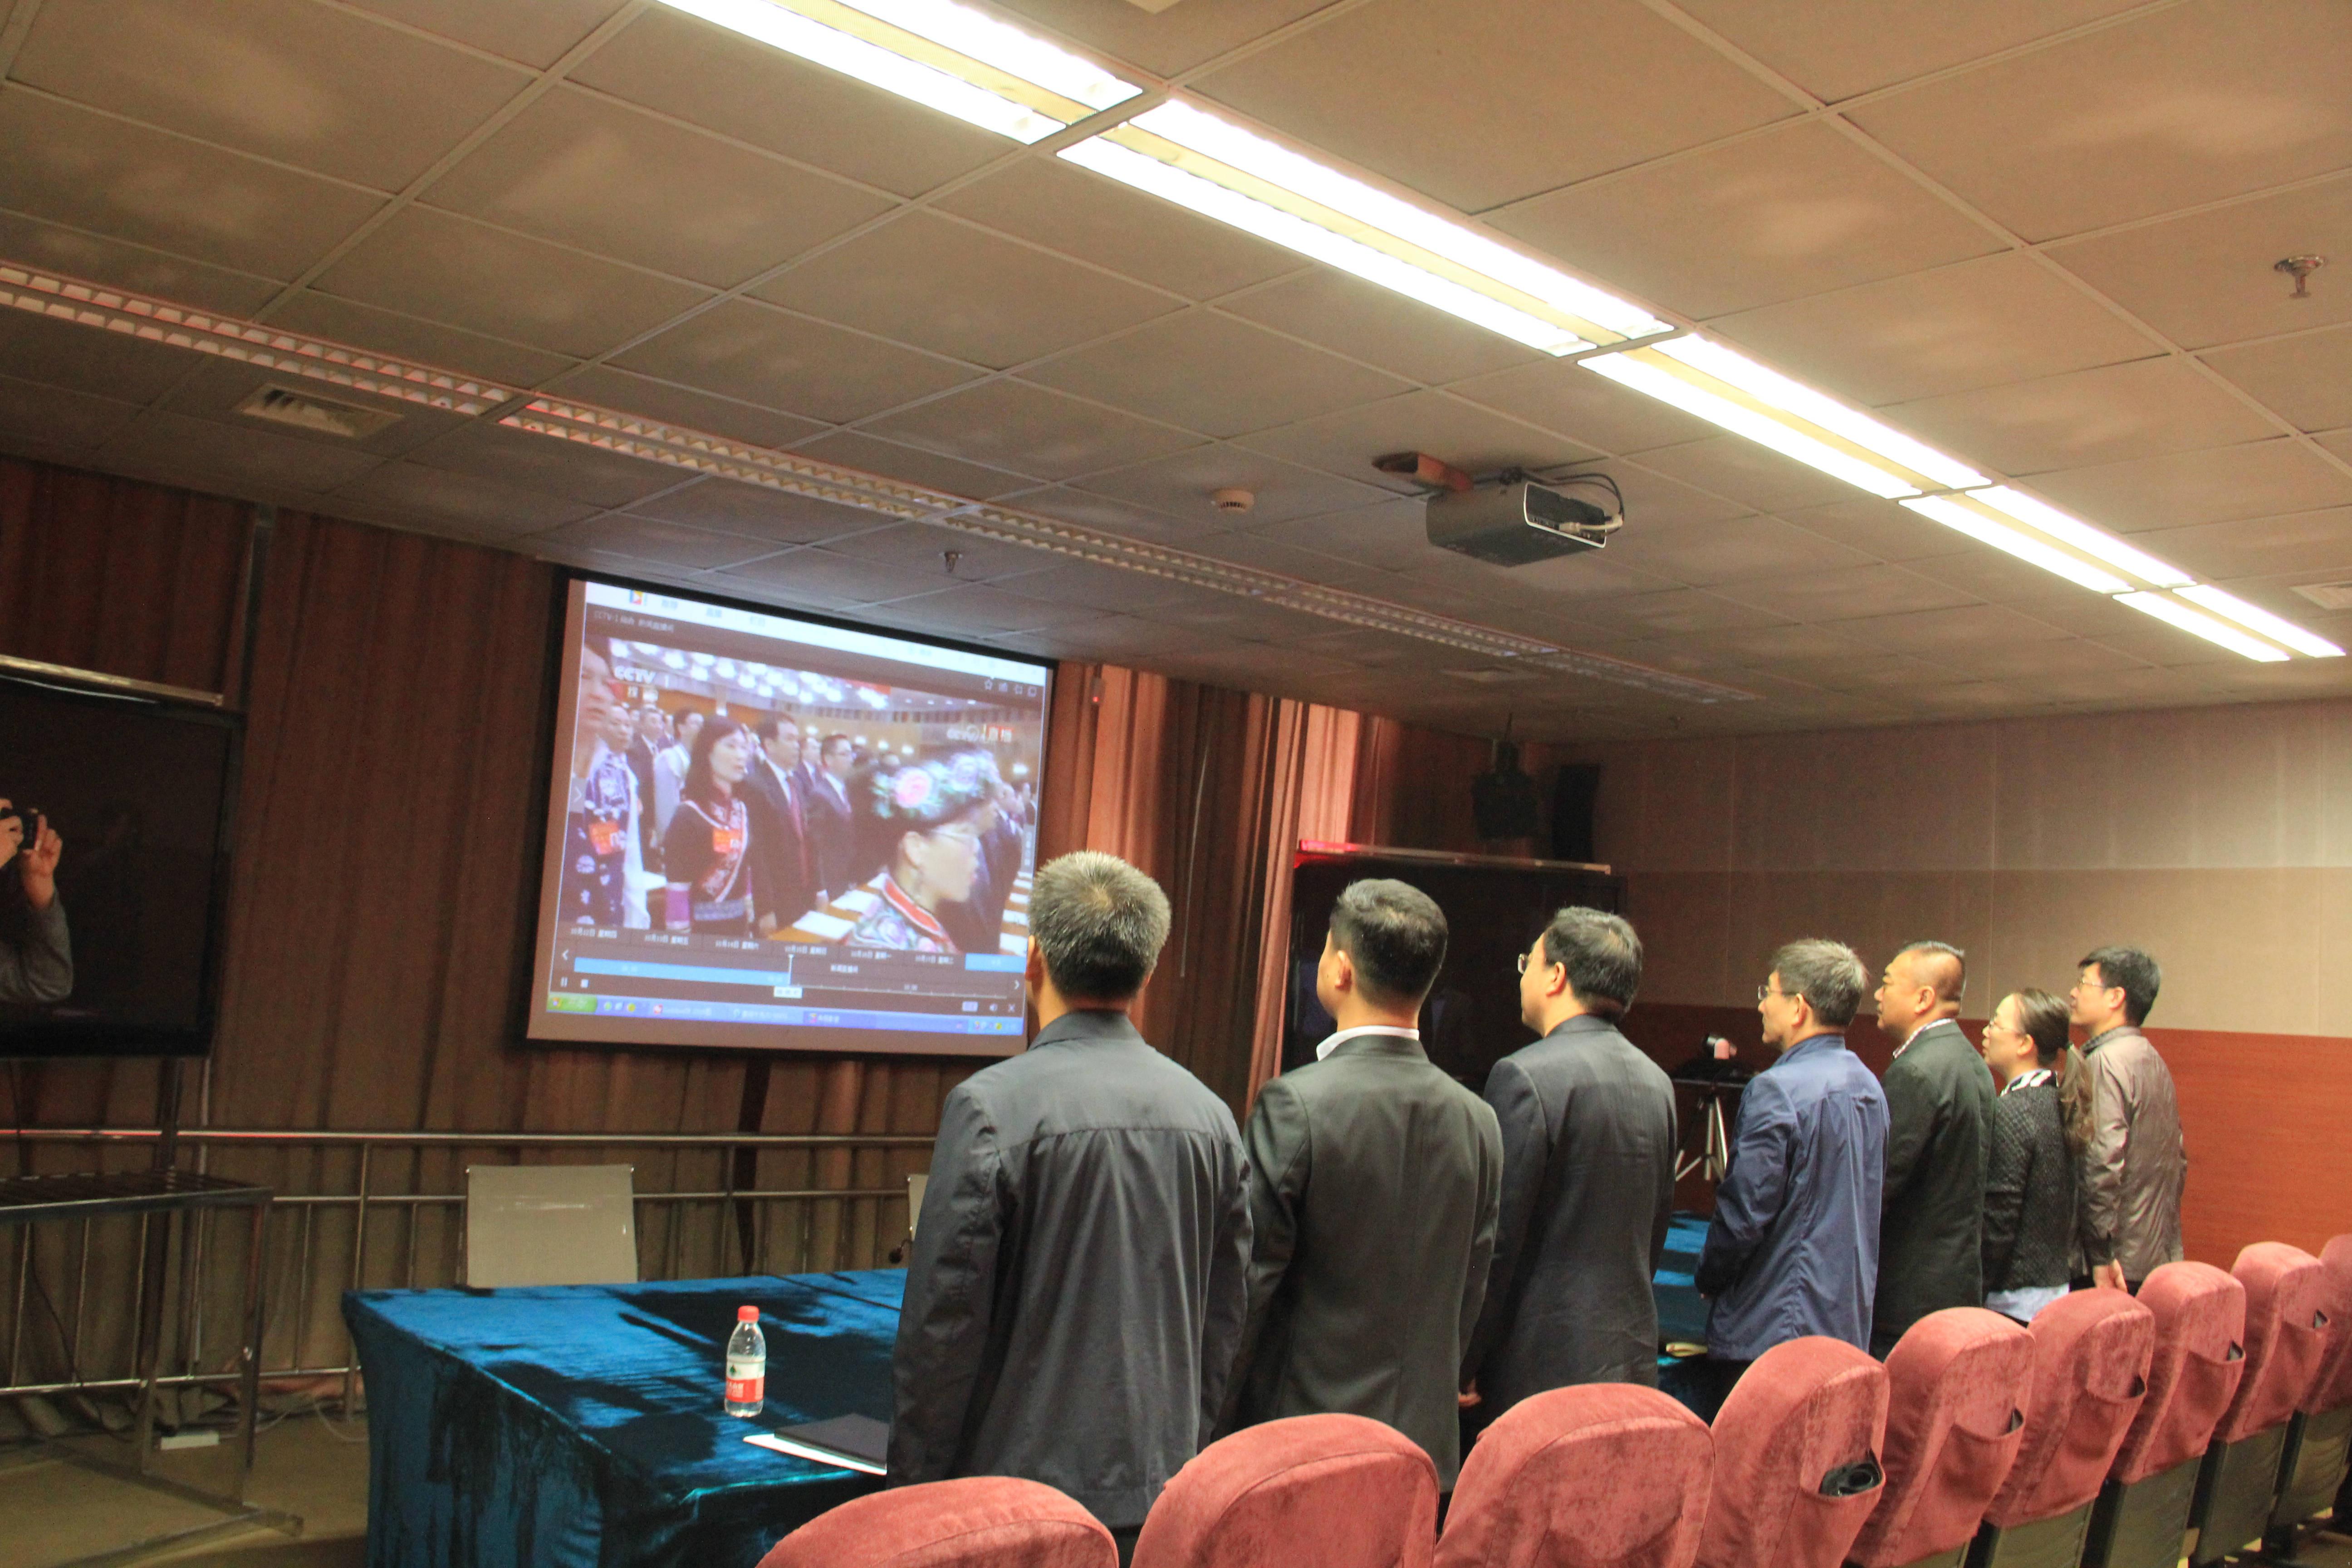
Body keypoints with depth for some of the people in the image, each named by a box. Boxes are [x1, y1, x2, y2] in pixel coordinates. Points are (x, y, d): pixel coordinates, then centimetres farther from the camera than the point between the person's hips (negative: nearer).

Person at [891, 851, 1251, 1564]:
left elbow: (944, 1320, -12)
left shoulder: (990, 1106, -15)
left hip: (1023, 1485, -5)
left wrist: (912, 1485, -1)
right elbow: (1226, 1317, 8)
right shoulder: (1211, 1115, 1)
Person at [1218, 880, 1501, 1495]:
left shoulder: (1295, 1105, -16)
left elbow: (1247, 1287, -12)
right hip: (1430, 1449, 6)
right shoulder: (1478, 1121, 2)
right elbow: (1470, 1299, 10)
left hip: (1300, 1443, -5)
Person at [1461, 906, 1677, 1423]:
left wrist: (1463, 1366, -8)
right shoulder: (1657, 1081, 9)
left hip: (1542, 1366, -7)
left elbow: (1496, 1239, -15)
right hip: (1633, 1363, 8)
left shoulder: (1524, 1076, -15)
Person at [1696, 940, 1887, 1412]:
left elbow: (1744, 1210, -18)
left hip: (1774, 1331, -8)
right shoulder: (1868, 1086, 9)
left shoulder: (1777, 1090, -18)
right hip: (1851, 1323, 9)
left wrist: (1708, 1279, 0)